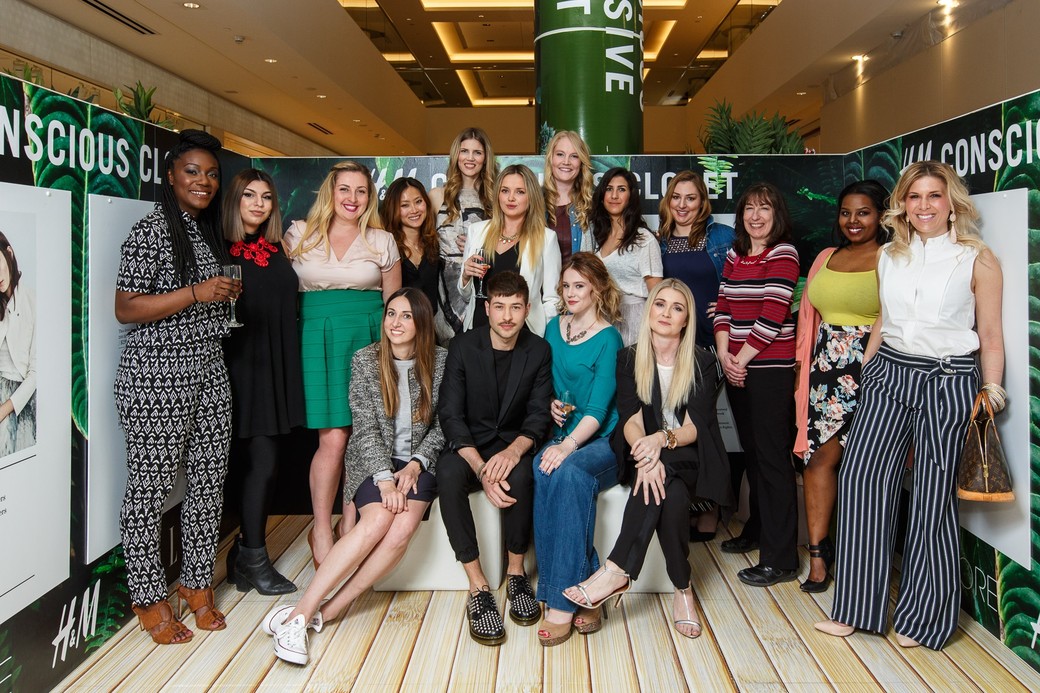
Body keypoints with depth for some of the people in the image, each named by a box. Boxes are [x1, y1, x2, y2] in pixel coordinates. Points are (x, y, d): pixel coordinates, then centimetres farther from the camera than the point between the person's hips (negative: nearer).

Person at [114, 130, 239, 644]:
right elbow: (125, 309, -13)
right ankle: (149, 597, 17)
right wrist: (196, 294, -19)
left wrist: (229, 295, 9)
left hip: (208, 370, 8)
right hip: (156, 375, -7)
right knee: (151, 486, 2)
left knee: (210, 478, 9)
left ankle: (197, 582, 25)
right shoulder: (151, 231, -8)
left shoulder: (209, 232, 16)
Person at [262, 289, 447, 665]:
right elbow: (366, 428, -5)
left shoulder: (441, 361, 1)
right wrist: (385, 478, -17)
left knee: (404, 527, -27)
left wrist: (415, 465, -10)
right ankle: (300, 613, -26)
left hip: (418, 462, 1)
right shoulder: (365, 360, 0)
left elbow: (443, 425, 4)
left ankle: (327, 612, -20)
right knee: (377, 519, -30)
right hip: (373, 461, -1)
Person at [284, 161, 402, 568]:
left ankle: (350, 525, 17)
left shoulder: (382, 242, 10)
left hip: (369, 337, 2)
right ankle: (321, 531, 9)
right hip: (320, 337, -1)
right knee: (334, 439, -9)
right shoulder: (300, 235, 8)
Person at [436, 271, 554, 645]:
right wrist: (482, 470, -27)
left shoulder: (539, 351, -1)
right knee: (447, 473, -34)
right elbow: (451, 415, -12)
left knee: (520, 474, -35)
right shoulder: (462, 346, -7)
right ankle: (478, 587, -28)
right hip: (469, 445, 0)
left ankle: (516, 570, -12)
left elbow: (539, 415, -5)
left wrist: (514, 450, -28)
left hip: (513, 444, 1)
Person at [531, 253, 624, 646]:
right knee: (545, 472, -31)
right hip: (563, 435, 4)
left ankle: (561, 601, -30)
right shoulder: (554, 328, 14)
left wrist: (568, 445, -28)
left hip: (602, 440, -4)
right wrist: (551, 404, 1)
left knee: (568, 472, -36)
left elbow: (599, 406, -14)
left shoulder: (608, 338, -4)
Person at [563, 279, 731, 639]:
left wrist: (662, 440, -31)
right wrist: (645, 454, -30)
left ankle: (618, 570, -38)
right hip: (643, 453, 1)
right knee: (669, 494, -35)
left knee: (663, 480, -36)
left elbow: (694, 427, -7)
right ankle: (682, 589, -28)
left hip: (687, 457, -1)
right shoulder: (629, 358, 5)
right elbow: (630, 419, -7)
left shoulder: (702, 362, 1)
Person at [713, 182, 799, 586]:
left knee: (772, 458, -5)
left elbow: (773, 315, -13)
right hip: (736, 367, 7)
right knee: (751, 451, 15)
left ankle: (780, 559, 0)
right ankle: (757, 530, 30)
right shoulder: (735, 255, 15)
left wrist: (742, 359, -10)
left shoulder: (783, 254, -5)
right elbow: (723, 308, 11)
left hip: (770, 367, -6)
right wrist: (724, 355, -3)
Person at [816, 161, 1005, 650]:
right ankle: (856, 607, 10)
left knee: (933, 497, 0)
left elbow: (991, 336, -1)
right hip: (889, 372, 4)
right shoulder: (889, 257, 11)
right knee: (860, 476, -3)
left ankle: (923, 617, 18)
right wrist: (866, 368, 17)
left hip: (948, 380, -4)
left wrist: (992, 393, -6)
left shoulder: (978, 260, -1)